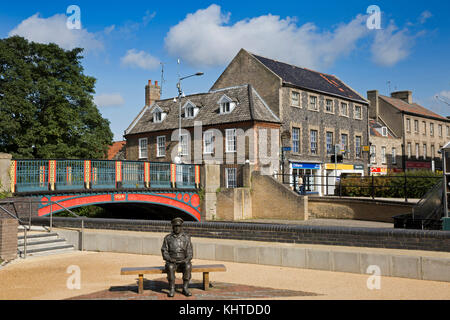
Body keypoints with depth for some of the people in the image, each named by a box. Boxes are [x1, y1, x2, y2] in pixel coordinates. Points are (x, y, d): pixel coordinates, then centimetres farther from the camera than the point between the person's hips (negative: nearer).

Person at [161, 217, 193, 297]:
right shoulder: (167, 238, 3)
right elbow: (164, 251, 0)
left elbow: (189, 252, 2)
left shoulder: (186, 237, 5)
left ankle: (185, 288, -25)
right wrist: (170, 259, -18)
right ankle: (172, 289, -27)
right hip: (171, 262, 0)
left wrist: (186, 260, -18)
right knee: (170, 267, -35)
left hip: (183, 262, 0)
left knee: (188, 266, -34)